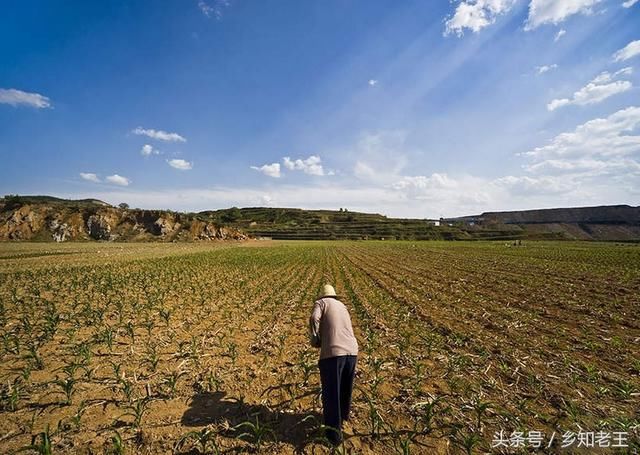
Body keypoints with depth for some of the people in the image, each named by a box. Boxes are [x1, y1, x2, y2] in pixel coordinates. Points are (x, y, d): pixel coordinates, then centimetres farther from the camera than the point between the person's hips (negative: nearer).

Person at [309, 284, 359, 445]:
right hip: (352, 352, 6)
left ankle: (335, 430, 20)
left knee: (331, 392, 11)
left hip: (332, 353, -6)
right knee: (345, 389, 27)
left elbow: (314, 319, -13)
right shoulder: (342, 306, 24)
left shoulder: (321, 303, 7)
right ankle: (342, 415, 47)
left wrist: (315, 340, 1)